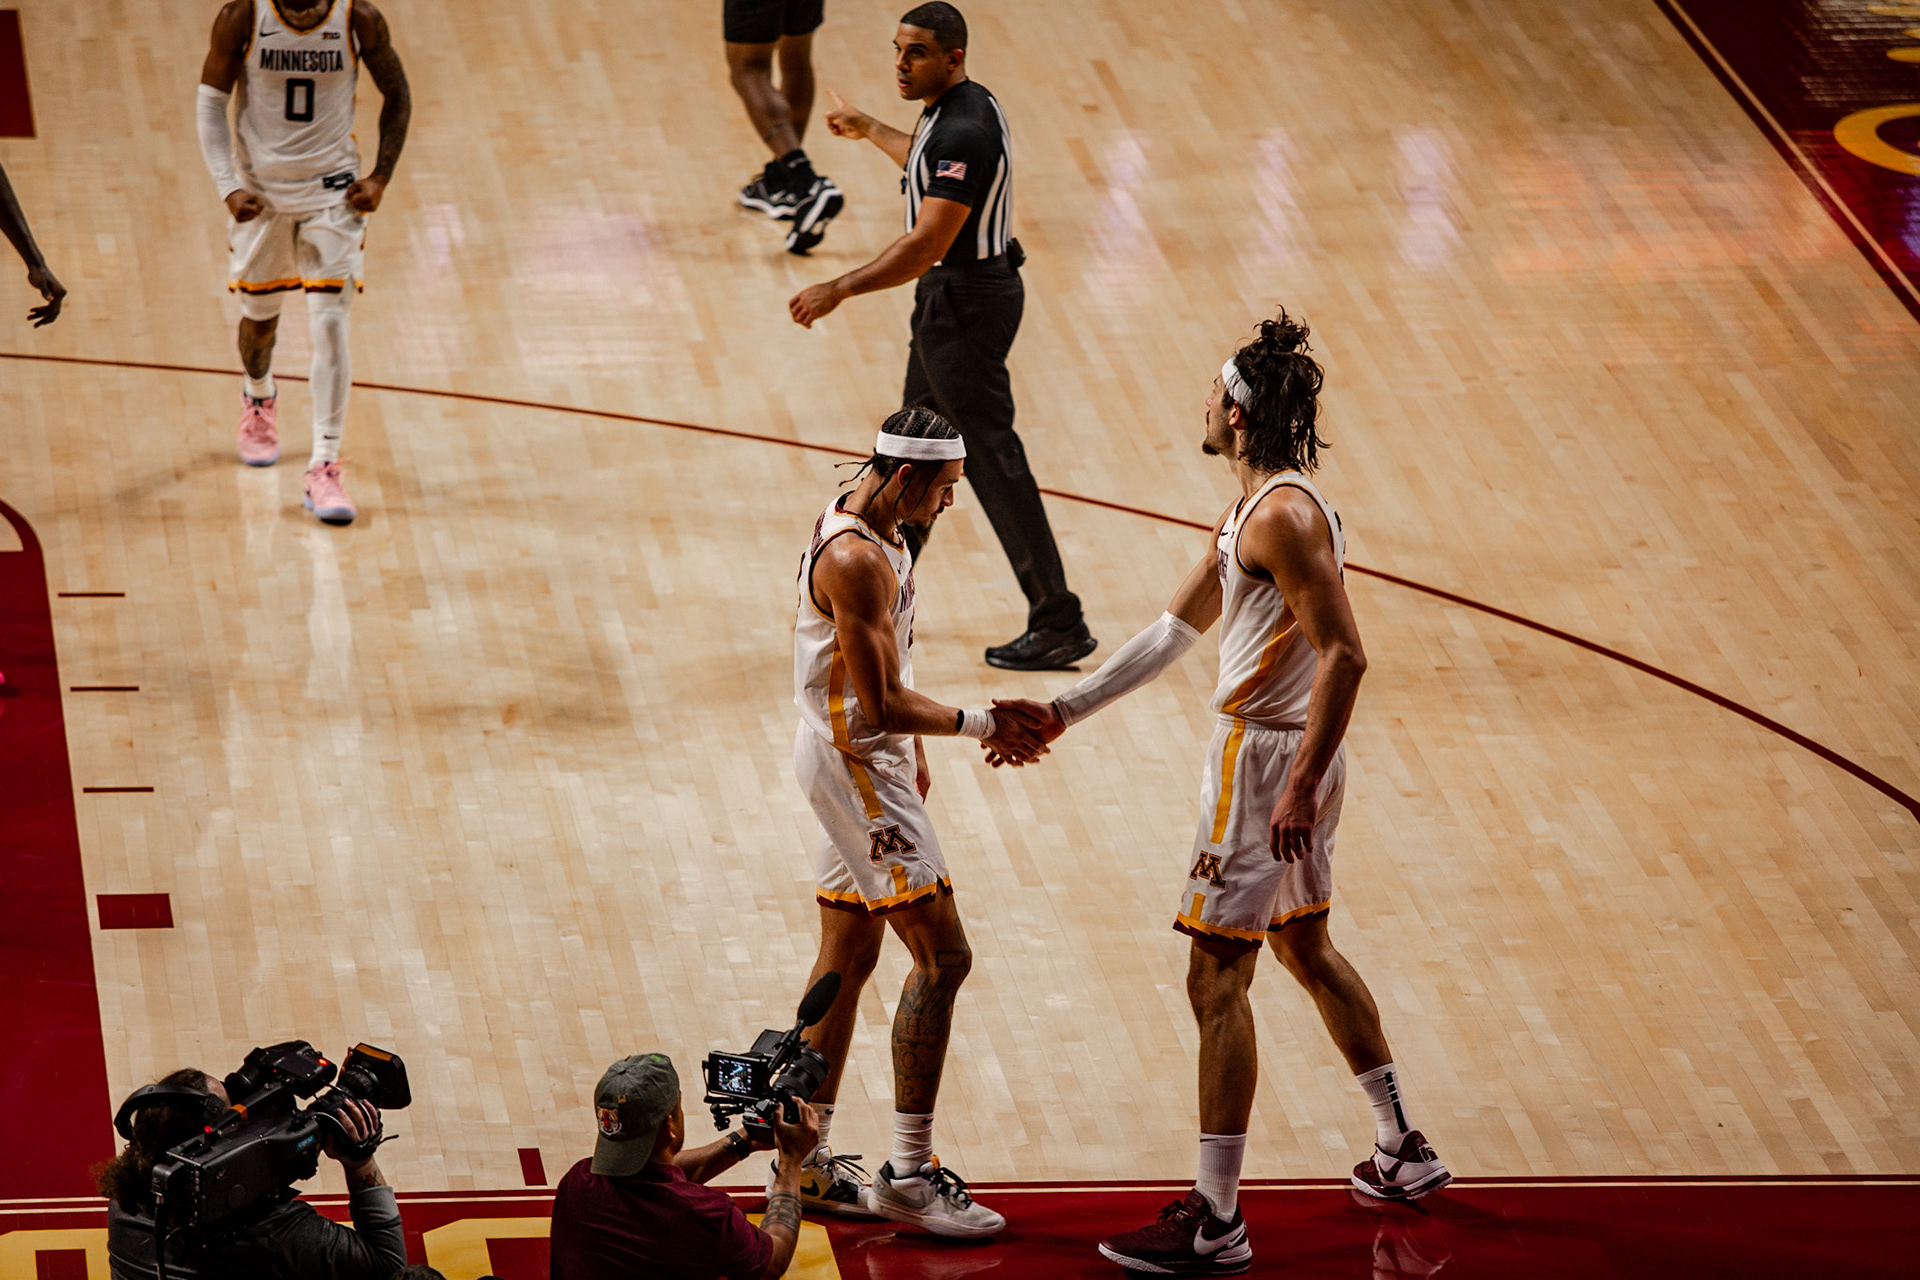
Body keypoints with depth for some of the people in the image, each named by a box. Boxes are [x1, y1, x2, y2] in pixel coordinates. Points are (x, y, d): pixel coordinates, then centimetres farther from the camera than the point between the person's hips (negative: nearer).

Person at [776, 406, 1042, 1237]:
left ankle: (806, 1158, 21)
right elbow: (883, 706, -25)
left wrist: (914, 750, 22)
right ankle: (909, 1175, -6)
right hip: (856, 764, -11)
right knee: (942, 957, -9)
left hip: (863, 761, 11)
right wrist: (980, 726, -16)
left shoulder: (879, 534, 8)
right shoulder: (855, 560, -25)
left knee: (848, 955, 15)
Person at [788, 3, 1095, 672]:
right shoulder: (964, 105, 6)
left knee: (991, 457, -7)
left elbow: (927, 244, -32)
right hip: (954, 297, 11)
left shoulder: (964, 132, -26)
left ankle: (1058, 624, -4)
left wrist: (840, 289, -33)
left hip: (965, 303, -11)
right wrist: (870, 131, 45)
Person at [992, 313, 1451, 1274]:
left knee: (1216, 980, -6)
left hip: (1270, 761, -11)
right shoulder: (1252, 510, 12)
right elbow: (1176, 629, 18)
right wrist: (1063, 712, 17)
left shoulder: (1283, 517, -21)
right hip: (1293, 756, 11)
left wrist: (1301, 788, -28)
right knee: (1306, 950, 24)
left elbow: (1344, 654, -26)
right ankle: (1403, 1152, 36)